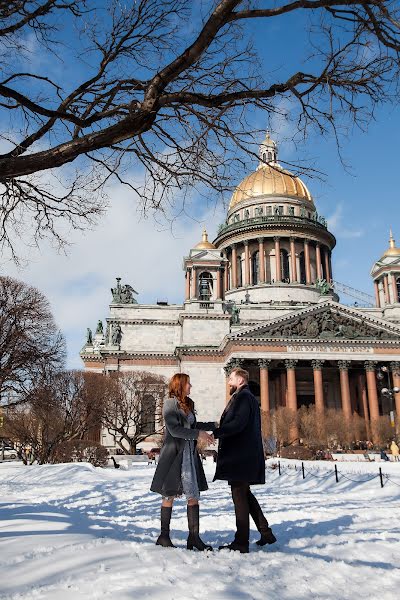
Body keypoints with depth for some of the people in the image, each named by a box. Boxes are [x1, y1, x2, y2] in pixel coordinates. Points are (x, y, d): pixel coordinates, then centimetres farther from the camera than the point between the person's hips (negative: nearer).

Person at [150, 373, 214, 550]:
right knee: (169, 495, 4)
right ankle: (164, 536, 16)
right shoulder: (170, 404, -9)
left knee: (194, 495, 2)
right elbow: (174, 429, -17)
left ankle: (194, 536, 7)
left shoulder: (188, 404, 14)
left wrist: (203, 435, 3)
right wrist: (197, 434, -17)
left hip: (189, 454, 7)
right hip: (173, 454, -7)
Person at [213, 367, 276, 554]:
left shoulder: (243, 397, -12)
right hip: (245, 454, 10)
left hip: (240, 455, -10)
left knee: (239, 495, -4)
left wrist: (215, 433, -22)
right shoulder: (248, 397, 20)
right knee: (245, 494, 17)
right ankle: (266, 532, 23)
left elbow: (238, 424, -24)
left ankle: (241, 542, 3)